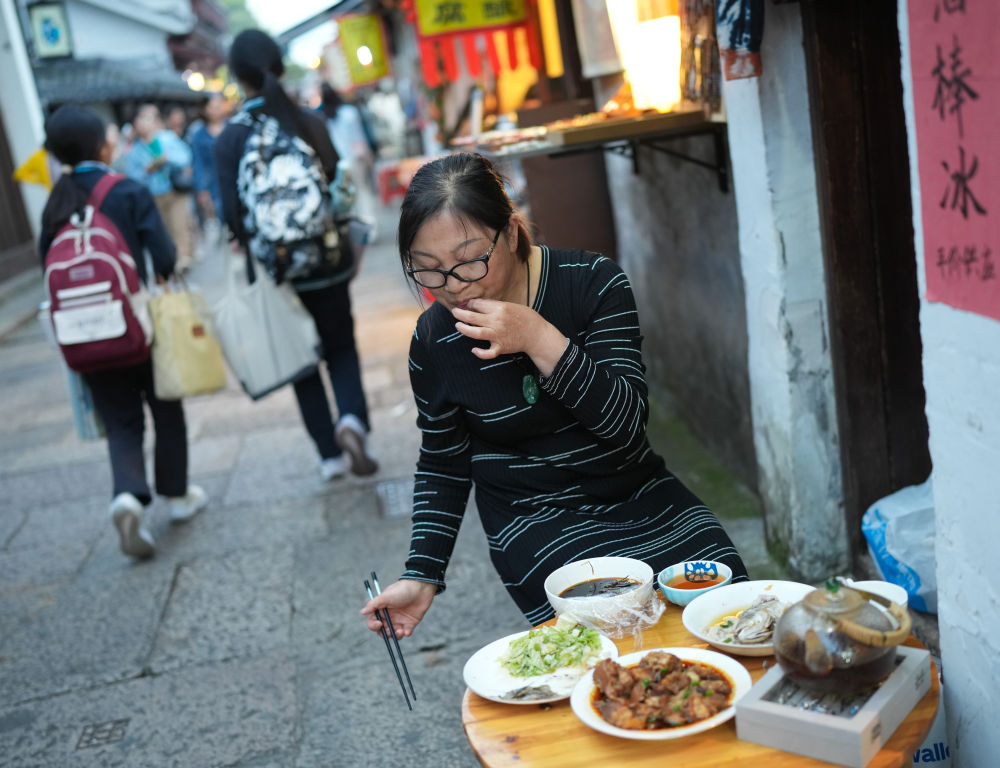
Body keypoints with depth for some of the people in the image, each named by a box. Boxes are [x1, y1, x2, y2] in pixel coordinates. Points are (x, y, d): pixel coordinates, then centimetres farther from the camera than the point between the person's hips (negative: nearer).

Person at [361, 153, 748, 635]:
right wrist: (422, 576, 0)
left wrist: (539, 339, -28)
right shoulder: (432, 341, -6)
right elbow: (443, 464, 8)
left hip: (641, 498, 2)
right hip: (537, 522, -1)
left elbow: (628, 424, -17)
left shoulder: (593, 283, -10)